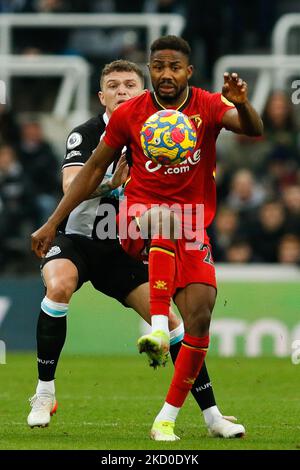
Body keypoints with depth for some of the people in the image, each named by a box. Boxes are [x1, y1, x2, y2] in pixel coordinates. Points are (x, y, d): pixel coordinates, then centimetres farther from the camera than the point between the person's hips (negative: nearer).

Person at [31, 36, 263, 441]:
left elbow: (253, 130, -20)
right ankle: (158, 327, -49)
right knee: (169, 218, -39)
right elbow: (95, 169, 8)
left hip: (192, 226, 2)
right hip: (140, 214, -2)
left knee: (200, 317, -14)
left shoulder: (208, 106, -2)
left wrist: (241, 104, -43)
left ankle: (167, 418, -4)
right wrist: (53, 223, 6)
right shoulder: (129, 114, -1)